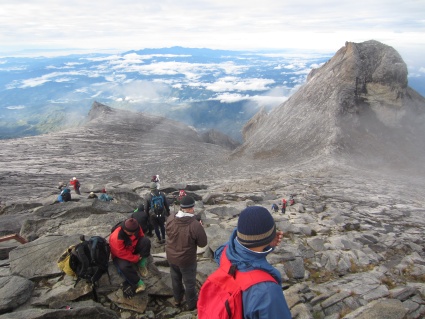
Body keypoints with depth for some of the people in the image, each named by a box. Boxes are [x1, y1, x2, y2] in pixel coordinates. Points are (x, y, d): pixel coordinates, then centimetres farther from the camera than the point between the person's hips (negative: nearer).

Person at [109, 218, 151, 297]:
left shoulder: (136, 228, -21)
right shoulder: (116, 238, -37)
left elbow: (141, 237, -3)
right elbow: (123, 254, -30)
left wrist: (140, 254, -10)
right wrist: (136, 258, -20)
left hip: (133, 249, 5)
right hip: (121, 255, -5)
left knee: (146, 241, -24)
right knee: (124, 266, -39)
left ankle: (142, 264, -9)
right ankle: (138, 283, -20)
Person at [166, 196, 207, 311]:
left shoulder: (170, 219, -17)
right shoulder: (195, 225, -33)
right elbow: (203, 243, -18)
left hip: (171, 256, 5)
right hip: (186, 260, -5)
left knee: (176, 279, 28)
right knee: (189, 282, 20)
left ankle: (177, 299, 51)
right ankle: (191, 303, 42)